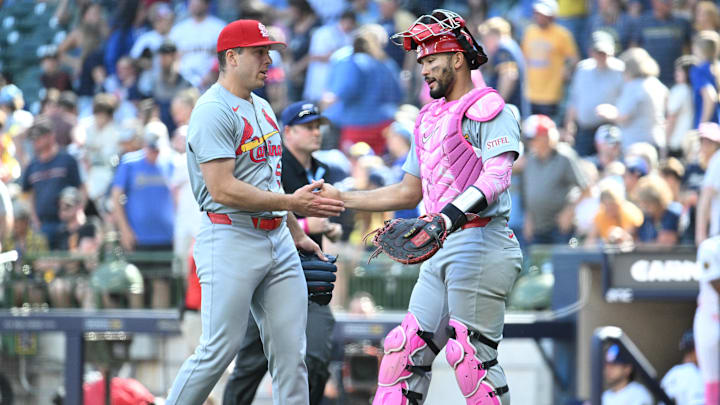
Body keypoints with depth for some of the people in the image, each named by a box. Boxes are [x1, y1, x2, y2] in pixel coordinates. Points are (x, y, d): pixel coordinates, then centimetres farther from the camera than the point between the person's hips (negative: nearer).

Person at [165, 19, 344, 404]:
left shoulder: (261, 107, 18)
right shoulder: (214, 112, -12)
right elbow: (222, 189, -20)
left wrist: (298, 234, 23)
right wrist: (291, 203, -21)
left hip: (277, 240, 9)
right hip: (231, 240, -9)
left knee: (291, 352, 3)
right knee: (219, 350, -8)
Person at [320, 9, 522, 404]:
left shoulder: (488, 109, -5)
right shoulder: (428, 119, 23)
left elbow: (497, 176, -20)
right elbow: (409, 192, 30)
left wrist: (450, 217, -33)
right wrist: (342, 198, 24)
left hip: (480, 242, -9)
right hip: (442, 252, 9)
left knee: (472, 358, -13)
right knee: (405, 351, 4)